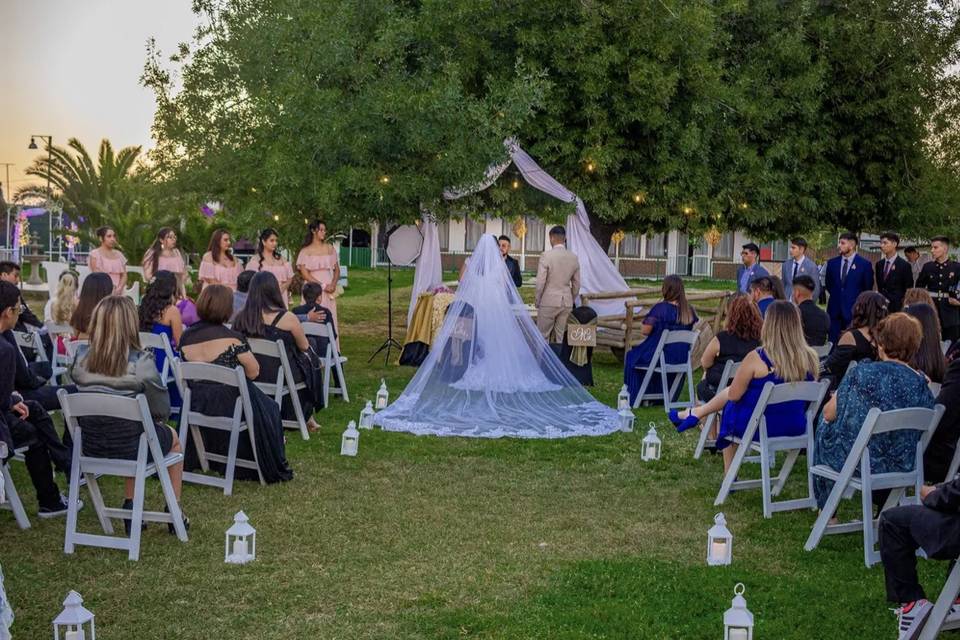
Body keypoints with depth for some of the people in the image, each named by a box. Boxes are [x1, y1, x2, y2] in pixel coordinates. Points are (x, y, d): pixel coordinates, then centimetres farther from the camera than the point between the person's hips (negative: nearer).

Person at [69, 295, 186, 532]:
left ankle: (130, 510, 36)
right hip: (128, 446, -4)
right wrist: (157, 419, 10)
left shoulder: (81, 358, -9)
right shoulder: (140, 362, -22)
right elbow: (162, 409, -14)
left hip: (90, 446, 4)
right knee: (173, 437, 29)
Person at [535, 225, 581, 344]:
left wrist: (537, 301, 1)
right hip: (566, 303, 5)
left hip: (549, 302, -5)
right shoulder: (574, 257, 3)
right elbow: (576, 284, 10)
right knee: (559, 337, 9)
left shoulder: (546, 256, -12)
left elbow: (540, 282, -12)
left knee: (542, 337, 2)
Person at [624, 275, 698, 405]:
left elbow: (644, 330, -18)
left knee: (631, 356, 22)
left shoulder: (660, 308, -19)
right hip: (683, 358, 6)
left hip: (661, 357, -6)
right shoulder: (689, 310, -2)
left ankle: (634, 397, 25)